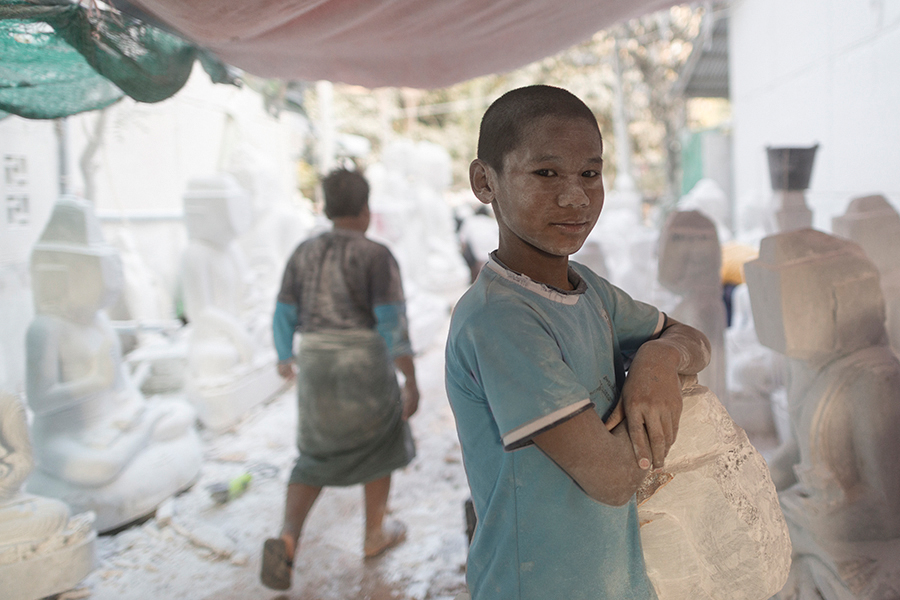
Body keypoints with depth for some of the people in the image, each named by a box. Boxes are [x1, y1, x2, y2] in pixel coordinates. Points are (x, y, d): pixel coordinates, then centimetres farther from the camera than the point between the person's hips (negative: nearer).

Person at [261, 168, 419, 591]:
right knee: (379, 444, 20)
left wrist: (284, 359, 23)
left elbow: (284, 316, 5)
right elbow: (393, 323, -17)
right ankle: (375, 534, 31)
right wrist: (412, 382, -14)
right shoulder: (377, 256, -10)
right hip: (366, 369, -4)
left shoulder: (304, 254, 3)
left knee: (316, 460, 17)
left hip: (317, 368, 4)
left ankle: (286, 541, -3)